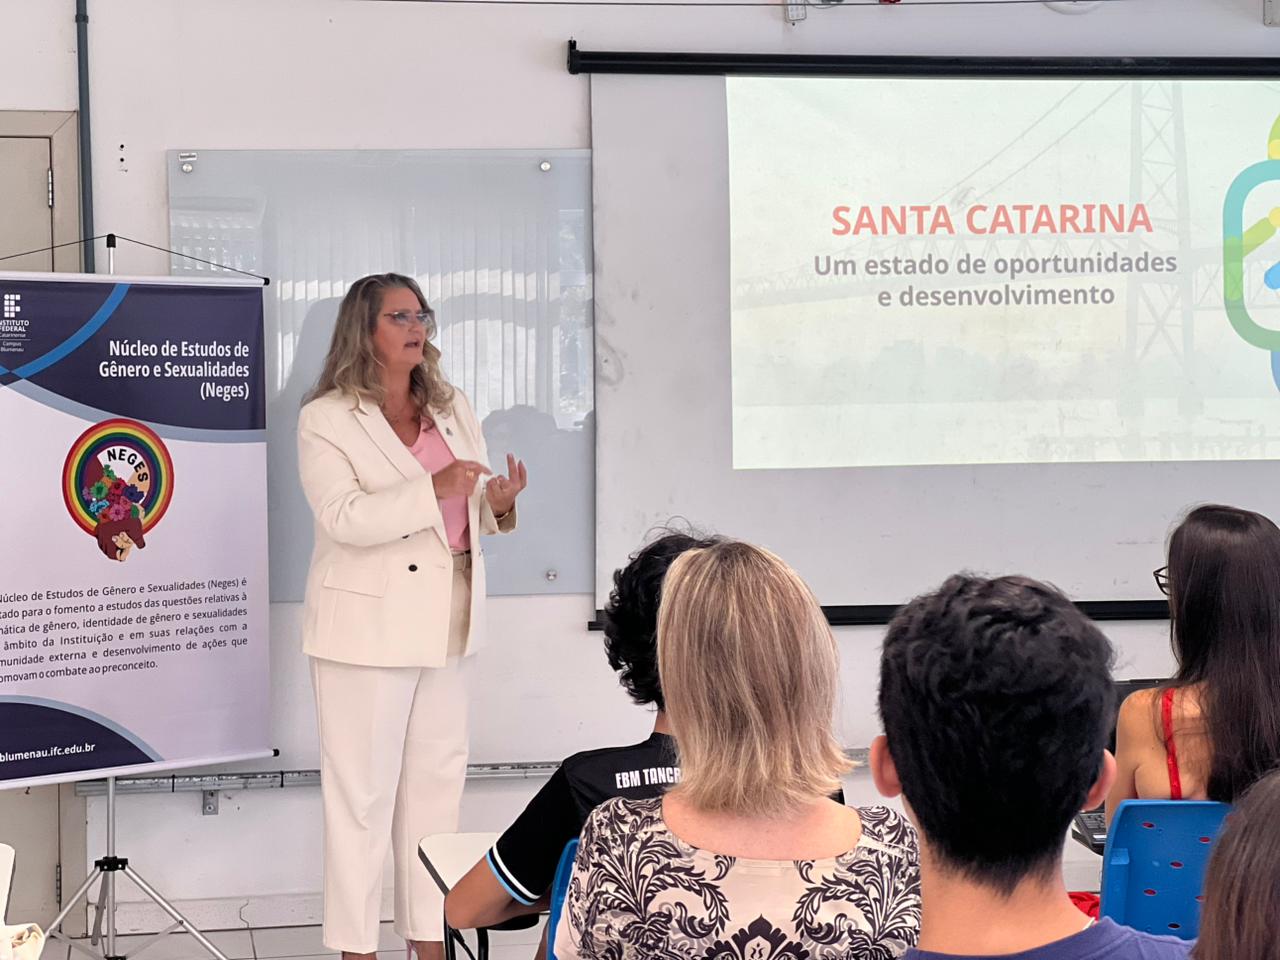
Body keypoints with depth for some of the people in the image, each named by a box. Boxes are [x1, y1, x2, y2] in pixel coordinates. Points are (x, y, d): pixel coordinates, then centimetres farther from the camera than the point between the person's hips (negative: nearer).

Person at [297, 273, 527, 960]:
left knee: (437, 780, 10)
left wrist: (499, 504, -6)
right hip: (368, 629, -6)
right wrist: (434, 489, -26)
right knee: (363, 790, -1)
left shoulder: (453, 409, 13)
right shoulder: (326, 419, -5)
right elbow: (344, 517, -18)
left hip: (445, 624, 6)